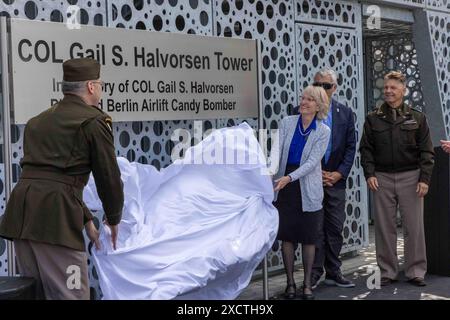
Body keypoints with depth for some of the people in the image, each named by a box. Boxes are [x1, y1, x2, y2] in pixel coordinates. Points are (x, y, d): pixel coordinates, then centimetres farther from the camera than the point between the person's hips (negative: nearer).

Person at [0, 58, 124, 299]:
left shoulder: (39, 120, 23)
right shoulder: (94, 121, -1)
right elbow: (108, 176, 1)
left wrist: (86, 220, 30)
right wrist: (113, 220, 19)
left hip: (20, 215, 8)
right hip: (56, 217, -8)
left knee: (34, 293, 18)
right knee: (70, 295, 0)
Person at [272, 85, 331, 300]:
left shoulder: (323, 131, -3)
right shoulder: (287, 123, 2)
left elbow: (312, 162, -12)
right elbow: (276, 149, -9)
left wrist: (289, 177, -24)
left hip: (308, 188, -1)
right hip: (284, 187, 1)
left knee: (308, 237, 5)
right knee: (287, 236, 4)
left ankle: (307, 284, 18)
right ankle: (290, 283, 17)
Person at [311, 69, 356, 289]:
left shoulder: (345, 112, 8)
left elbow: (351, 146, 7)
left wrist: (340, 173, -4)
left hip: (336, 179, 3)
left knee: (335, 228, 7)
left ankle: (333, 273, 17)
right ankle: (314, 273, 8)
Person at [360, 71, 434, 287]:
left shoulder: (417, 118, 7)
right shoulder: (373, 119, 9)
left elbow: (426, 151, 5)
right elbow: (366, 149, 7)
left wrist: (424, 179, -4)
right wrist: (369, 174, -5)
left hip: (410, 176, -1)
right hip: (382, 178, 1)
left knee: (414, 226, 1)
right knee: (384, 227, 4)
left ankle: (415, 272, 11)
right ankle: (388, 271, 13)